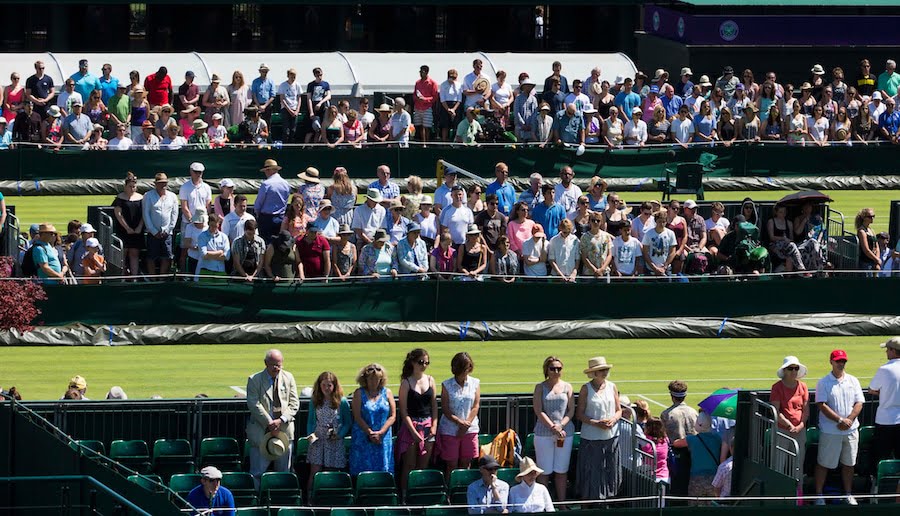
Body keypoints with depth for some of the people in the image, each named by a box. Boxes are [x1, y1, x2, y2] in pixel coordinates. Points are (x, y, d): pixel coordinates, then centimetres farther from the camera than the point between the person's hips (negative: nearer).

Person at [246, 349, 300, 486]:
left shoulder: (288, 378, 8)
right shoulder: (254, 380, -2)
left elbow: (294, 403, 3)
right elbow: (254, 405, -10)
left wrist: (281, 420, -12)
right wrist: (270, 423, -16)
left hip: (285, 431, 3)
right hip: (261, 432, -3)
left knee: (284, 470, 8)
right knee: (257, 472, -4)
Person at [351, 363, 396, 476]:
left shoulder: (387, 393, 8)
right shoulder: (359, 394, 3)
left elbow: (393, 416, 4)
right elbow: (357, 417, -4)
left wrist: (380, 433, -9)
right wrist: (370, 433, -12)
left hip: (383, 439, 2)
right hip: (363, 440, -2)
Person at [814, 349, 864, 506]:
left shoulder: (853, 381, 8)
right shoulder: (823, 383, -3)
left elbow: (859, 403, 4)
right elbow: (822, 405, -11)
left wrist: (849, 420, -12)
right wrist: (840, 420, -17)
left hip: (851, 430, 4)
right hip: (830, 432, -4)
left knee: (848, 463, 10)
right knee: (824, 463, 0)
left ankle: (848, 493, 21)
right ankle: (818, 495, 7)